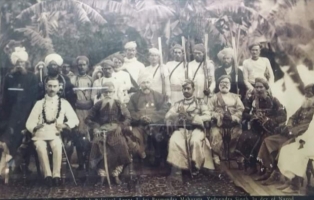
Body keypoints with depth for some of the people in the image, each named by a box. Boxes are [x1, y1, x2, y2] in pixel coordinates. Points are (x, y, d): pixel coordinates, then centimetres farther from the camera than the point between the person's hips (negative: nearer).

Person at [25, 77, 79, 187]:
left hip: (55, 133, 0)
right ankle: (48, 175, -33)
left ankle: (56, 175, -32)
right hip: (40, 134, 0)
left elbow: (74, 119, 6)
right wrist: (35, 127, -18)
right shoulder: (39, 103, 12)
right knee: (41, 147, -33)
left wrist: (65, 125, -15)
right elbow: (29, 122, 6)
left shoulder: (64, 103, 12)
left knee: (57, 146, -34)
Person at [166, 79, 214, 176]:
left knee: (196, 141, -36)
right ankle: (178, 165, -21)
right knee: (174, 141, -32)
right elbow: (167, 117, 8)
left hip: (196, 128, -1)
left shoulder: (200, 102, 13)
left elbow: (208, 116, -1)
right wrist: (178, 114, -14)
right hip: (181, 128, 2)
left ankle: (195, 165, -16)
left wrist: (191, 118, -15)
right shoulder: (178, 103, 19)